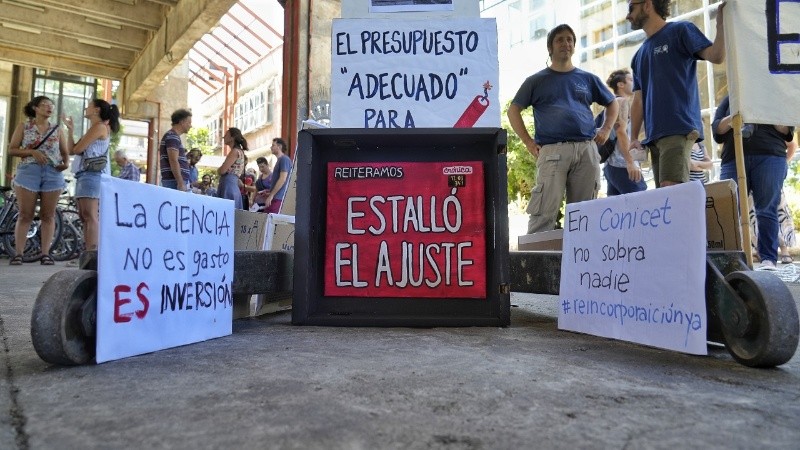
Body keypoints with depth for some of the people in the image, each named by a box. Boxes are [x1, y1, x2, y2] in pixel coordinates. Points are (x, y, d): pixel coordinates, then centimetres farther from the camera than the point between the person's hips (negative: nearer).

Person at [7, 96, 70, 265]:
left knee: (48, 215, 0)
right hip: (28, 172, -1)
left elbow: (66, 152, 10)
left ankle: (45, 253, 2)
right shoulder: (23, 126, 9)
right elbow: (11, 149, 5)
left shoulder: (57, 129, 12)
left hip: (53, 173, 1)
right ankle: (18, 253, 1)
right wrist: (32, 152, -12)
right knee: (25, 215, -2)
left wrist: (65, 163, -11)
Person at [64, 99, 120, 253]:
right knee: (84, 217, 7)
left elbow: (77, 149, -8)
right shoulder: (93, 128, 26)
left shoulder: (100, 126, -3)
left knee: (90, 216, -18)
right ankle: (87, 252, 8)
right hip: (84, 174, 10)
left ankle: (92, 254, -23)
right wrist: (70, 129, 20)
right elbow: (72, 150, 21)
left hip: (92, 174, -10)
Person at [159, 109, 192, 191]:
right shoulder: (172, 136, -8)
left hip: (174, 181, 10)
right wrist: (181, 183, -22)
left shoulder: (174, 136, 22)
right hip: (174, 182, -10)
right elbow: (173, 162, -18)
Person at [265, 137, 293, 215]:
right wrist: (269, 193, 19)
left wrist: (271, 195, -17)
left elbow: (282, 179, -17)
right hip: (275, 197, 9)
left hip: (278, 198, -9)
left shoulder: (284, 159, -8)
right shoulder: (279, 160, 22)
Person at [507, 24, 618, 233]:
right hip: (552, 151, -3)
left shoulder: (587, 79, 20)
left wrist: (606, 130, 12)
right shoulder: (537, 80, 13)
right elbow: (514, 110, 10)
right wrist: (528, 142, 0)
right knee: (545, 212, -12)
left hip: (587, 150, 4)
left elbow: (612, 104, 29)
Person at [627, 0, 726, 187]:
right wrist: (633, 138, 8)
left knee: (671, 190, -20)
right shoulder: (639, 55, 22)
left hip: (679, 129, -6)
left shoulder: (680, 31, 6)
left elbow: (716, 56, -7)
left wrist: (721, 20, -21)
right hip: (654, 136, 6)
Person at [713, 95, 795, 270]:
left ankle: (768, 259, -9)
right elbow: (716, 129, 12)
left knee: (766, 210, -8)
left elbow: (788, 131, 13)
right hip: (734, 159, 1)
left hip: (770, 157, 0)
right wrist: (729, 120, -9)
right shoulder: (729, 100, 23)